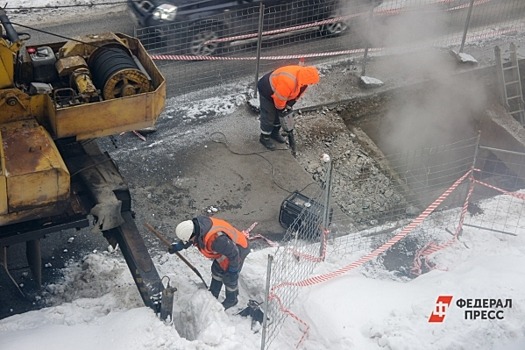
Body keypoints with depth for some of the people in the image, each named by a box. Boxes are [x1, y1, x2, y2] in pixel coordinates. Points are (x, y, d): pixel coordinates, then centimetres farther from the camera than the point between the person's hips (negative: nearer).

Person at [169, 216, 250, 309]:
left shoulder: (214, 239, -43)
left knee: (229, 277, 6)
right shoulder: (195, 224, -18)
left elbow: (233, 253, -29)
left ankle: (231, 299, 32)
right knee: (217, 270, 20)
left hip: (238, 248, -9)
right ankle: (213, 295, 39)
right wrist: (177, 246, -1)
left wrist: (233, 269, -16)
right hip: (227, 245, 9)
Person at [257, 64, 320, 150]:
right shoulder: (288, 82, -43)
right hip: (267, 91, -8)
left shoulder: (301, 76, -14)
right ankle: (264, 137, 19)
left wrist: (288, 107, -3)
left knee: (279, 114, 18)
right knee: (268, 116, 1)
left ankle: (275, 133, 37)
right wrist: (281, 109, -14)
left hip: (277, 90, 8)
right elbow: (279, 97, -31)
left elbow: (296, 94, 0)